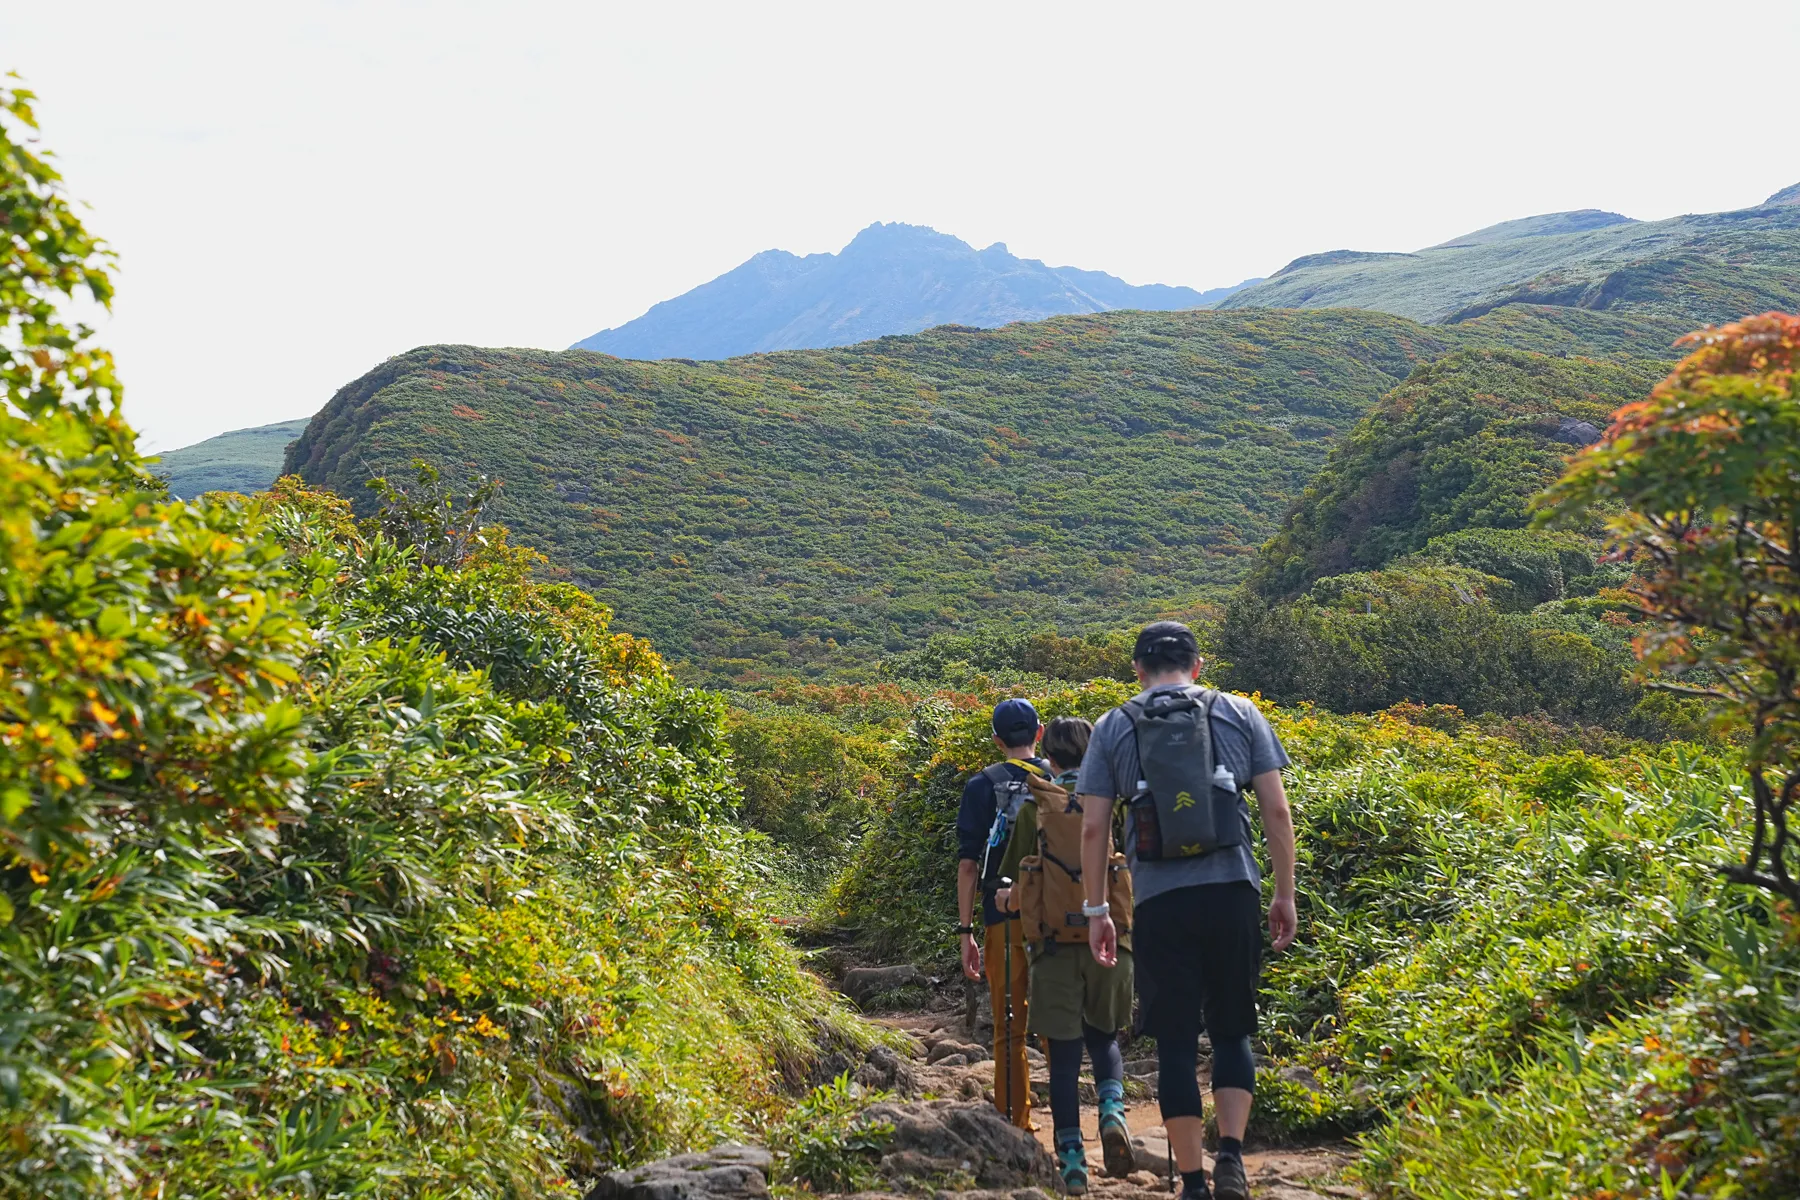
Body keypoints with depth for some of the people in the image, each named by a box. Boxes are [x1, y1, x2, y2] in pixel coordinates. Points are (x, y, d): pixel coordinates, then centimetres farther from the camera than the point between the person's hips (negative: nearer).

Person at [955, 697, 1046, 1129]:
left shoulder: (983, 785, 2)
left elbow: (968, 864, -2)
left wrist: (966, 930, 1)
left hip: (1004, 919, -1)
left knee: (1010, 1029, 6)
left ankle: (1016, 1123, 6)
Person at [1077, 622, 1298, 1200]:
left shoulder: (1113, 727, 8)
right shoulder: (1240, 714, 9)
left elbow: (1093, 828, 3)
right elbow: (1277, 811, 5)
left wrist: (1095, 909, 10)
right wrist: (1285, 894, 11)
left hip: (1159, 899, -1)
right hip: (1233, 891, 1)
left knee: (1176, 1043, 7)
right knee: (1232, 1031, 14)